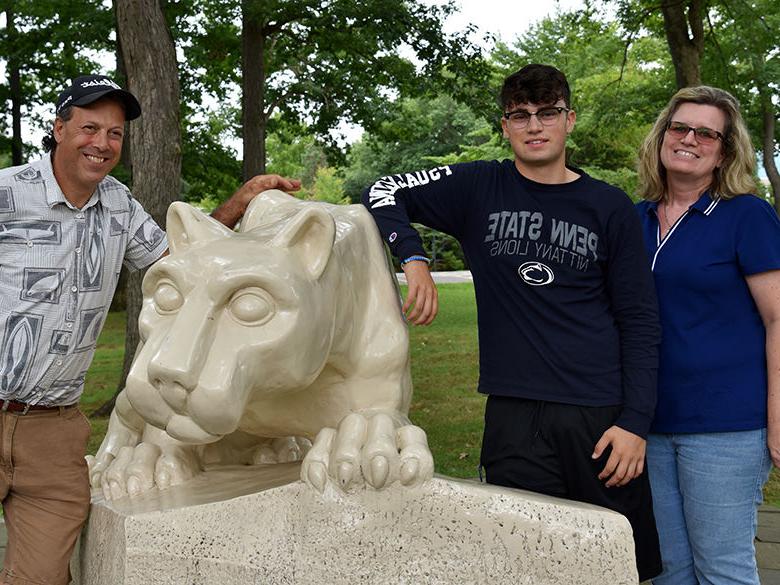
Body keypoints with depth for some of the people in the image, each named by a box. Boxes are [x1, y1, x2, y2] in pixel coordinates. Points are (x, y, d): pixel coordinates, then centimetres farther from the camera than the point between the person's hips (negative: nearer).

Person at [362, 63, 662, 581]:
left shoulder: (610, 208, 4)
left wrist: (635, 422, -4)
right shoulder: (479, 189, 4)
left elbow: (640, 321, 4)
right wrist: (413, 257, -11)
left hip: (604, 415, 1)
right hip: (514, 416, 0)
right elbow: (384, 193, 7)